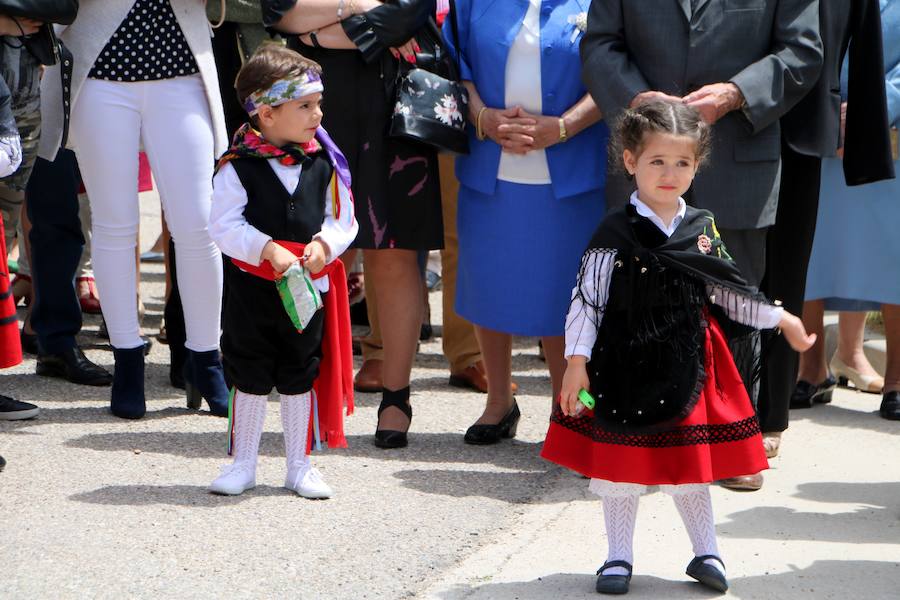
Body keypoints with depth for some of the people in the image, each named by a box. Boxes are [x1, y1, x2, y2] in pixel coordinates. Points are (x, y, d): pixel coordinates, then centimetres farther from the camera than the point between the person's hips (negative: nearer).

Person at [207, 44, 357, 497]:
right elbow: (225, 226, -13)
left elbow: (343, 219, 4)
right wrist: (269, 250, -22)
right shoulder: (238, 166, -11)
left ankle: (299, 465, 23)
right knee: (250, 377, 8)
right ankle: (243, 463, 22)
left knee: (300, 378, 11)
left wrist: (324, 243, -15)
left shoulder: (323, 162, 0)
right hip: (251, 286, -3)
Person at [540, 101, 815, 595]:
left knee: (692, 461, 10)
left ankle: (706, 552, 24)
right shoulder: (616, 233, -10)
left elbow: (727, 293, 16)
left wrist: (781, 319, 19)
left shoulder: (702, 229, 4)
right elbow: (587, 299, -9)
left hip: (688, 368, 3)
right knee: (620, 463, 5)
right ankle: (619, 558, 19)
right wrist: (576, 362, -14)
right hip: (625, 368, -3)